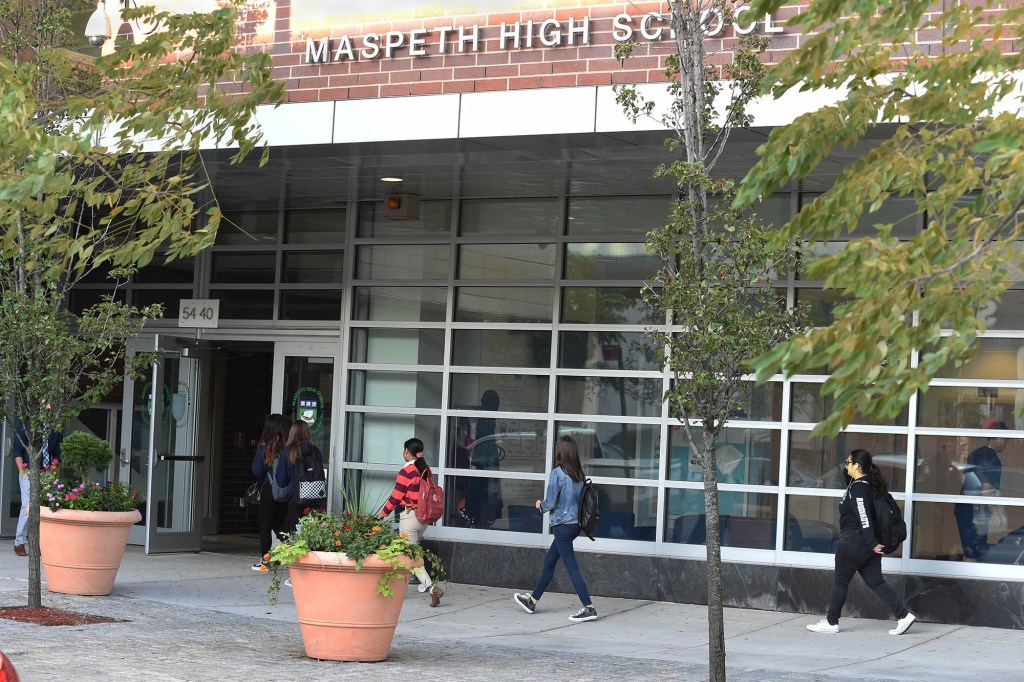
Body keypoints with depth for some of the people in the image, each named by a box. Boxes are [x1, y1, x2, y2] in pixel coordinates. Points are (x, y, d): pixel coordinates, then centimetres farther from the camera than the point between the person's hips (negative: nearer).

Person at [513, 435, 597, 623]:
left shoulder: (557, 474, -16)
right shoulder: (579, 475, 4)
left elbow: (550, 503, -15)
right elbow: (580, 499, 11)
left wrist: (540, 504, 7)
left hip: (562, 526, -8)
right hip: (575, 524, 8)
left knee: (572, 567, -6)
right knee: (549, 561, 19)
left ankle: (589, 608, -10)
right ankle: (532, 600, 31)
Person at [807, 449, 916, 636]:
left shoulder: (858, 488, -18)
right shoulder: (870, 484, 11)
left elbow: (864, 518, -24)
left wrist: (872, 543, -26)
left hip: (854, 541, -9)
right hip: (866, 542, 9)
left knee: (840, 582, 4)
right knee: (876, 581, 9)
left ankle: (831, 622, 14)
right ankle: (904, 615, 1)